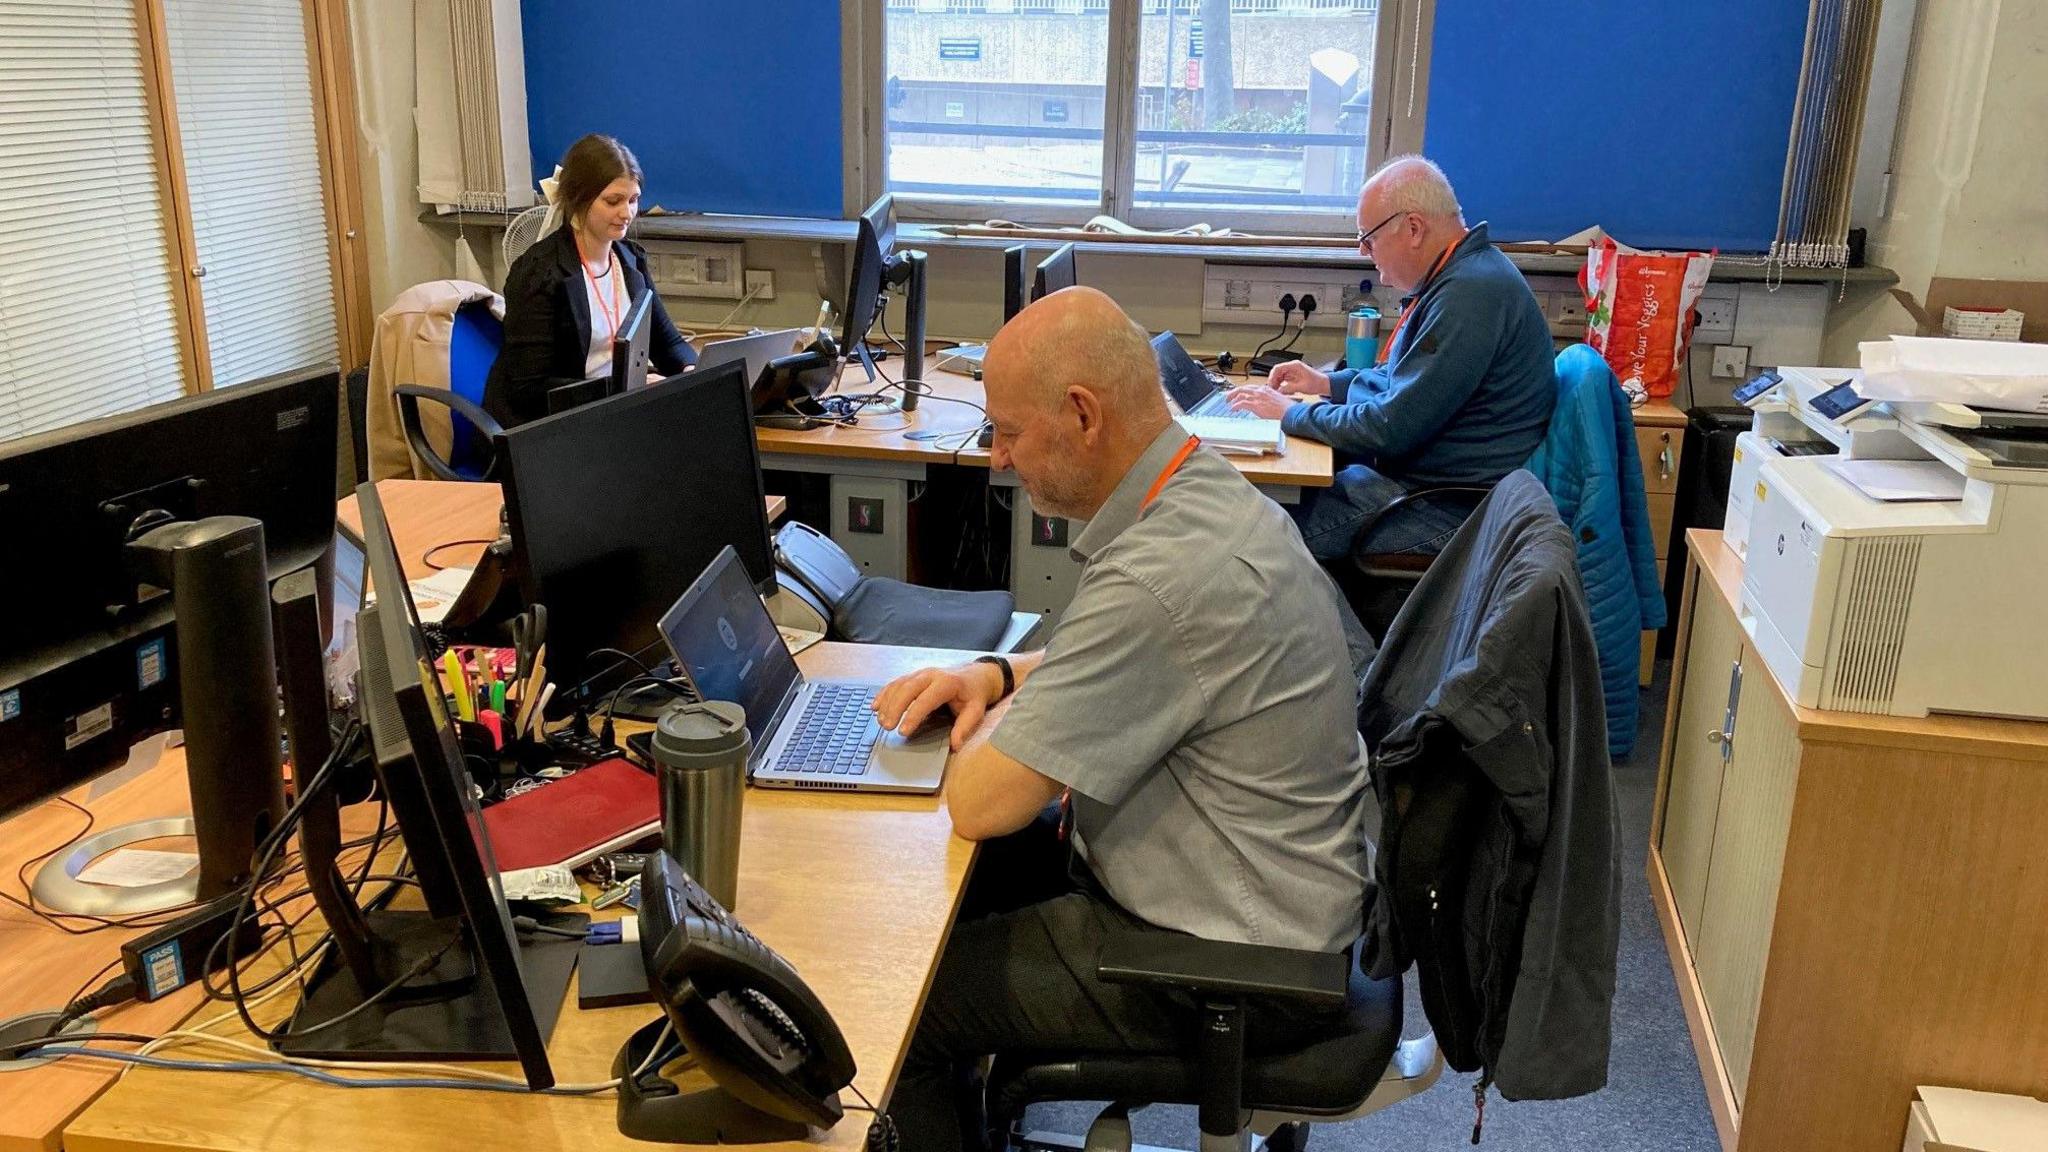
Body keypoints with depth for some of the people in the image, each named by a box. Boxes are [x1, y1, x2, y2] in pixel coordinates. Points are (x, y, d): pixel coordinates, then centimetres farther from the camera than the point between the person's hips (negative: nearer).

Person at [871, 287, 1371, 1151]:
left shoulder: (1165, 575, -32)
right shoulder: (1211, 493, -1)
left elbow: (979, 804, -27)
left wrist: (994, 728, -5)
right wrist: (999, 673, 3)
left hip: (1224, 964, -9)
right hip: (1254, 894, 10)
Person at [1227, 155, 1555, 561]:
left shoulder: (1470, 294, -23)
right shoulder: (1466, 273, 12)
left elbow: (1393, 427, -23)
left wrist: (1291, 413, -12)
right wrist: (1328, 383, 16)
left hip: (1452, 512, -11)